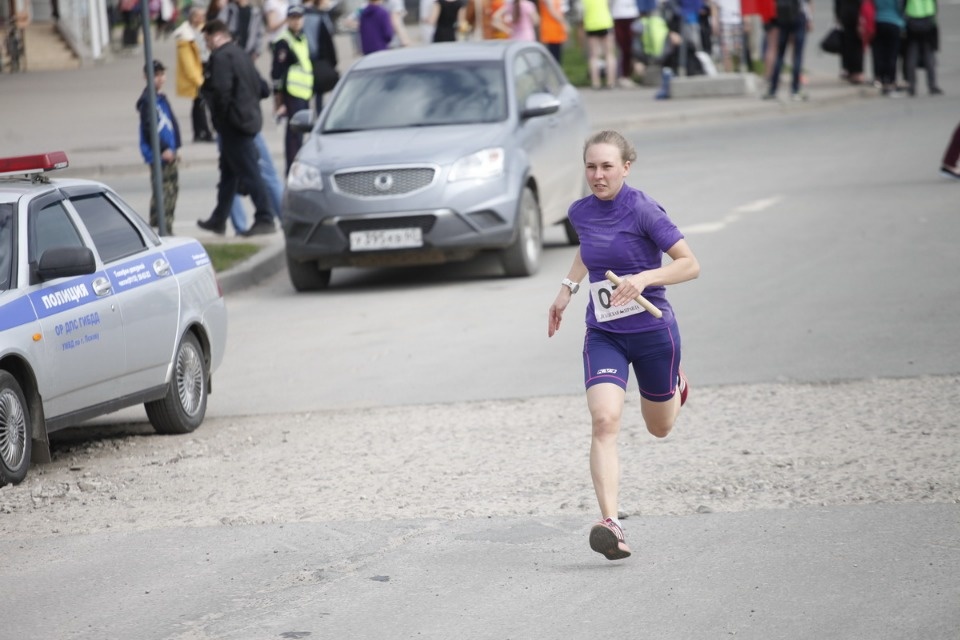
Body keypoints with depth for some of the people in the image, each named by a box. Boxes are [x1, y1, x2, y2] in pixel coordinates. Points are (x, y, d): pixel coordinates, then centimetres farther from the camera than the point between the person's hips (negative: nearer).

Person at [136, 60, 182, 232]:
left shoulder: (162, 98, 16)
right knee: (161, 190, -11)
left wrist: (175, 148, 13)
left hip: (169, 152, 9)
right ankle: (159, 229, -9)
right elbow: (148, 127, -17)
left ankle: (167, 226, 20)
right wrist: (163, 149, -17)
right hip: (157, 154, -9)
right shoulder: (147, 100, -12)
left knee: (173, 188, 12)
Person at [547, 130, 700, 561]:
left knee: (659, 428, 16)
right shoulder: (581, 212, 1)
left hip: (653, 331, -3)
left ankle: (675, 386, 54)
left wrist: (644, 278, -30)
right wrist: (567, 288, 18)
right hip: (603, 335, 3)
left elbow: (690, 265, -17)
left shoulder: (642, 210, -17)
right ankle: (610, 523, -27)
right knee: (604, 420, -20)